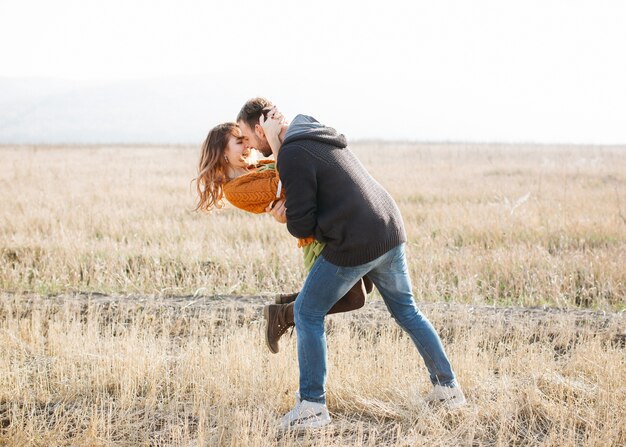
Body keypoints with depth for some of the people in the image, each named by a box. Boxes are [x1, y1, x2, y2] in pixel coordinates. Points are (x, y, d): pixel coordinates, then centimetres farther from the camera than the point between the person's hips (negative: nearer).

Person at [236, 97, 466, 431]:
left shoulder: (292, 155, -12)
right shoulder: (320, 135, 17)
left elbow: (302, 225, -14)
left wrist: (288, 219, 10)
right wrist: (291, 211, 14)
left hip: (354, 245, -9)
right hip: (390, 230, 9)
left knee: (308, 313, 6)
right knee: (406, 311, 22)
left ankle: (312, 406, 6)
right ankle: (447, 387, 27)